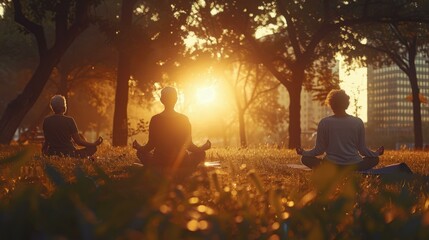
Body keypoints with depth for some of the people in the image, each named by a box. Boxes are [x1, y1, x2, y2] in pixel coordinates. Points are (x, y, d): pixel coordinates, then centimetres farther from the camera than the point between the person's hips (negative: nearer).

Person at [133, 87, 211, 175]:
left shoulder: (155, 119, -6)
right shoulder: (184, 119, -6)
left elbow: (150, 146, -2)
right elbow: (189, 146, -4)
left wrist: (138, 147, 19)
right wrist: (204, 147, 16)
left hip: (159, 164, 0)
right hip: (181, 164, 0)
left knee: (140, 153, 28)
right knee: (201, 154, 26)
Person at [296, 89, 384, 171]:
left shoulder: (324, 123, -5)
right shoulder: (358, 122, -1)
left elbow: (320, 149, 0)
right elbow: (362, 149, 4)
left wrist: (303, 152, 18)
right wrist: (377, 153, 24)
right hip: (354, 166, 1)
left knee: (305, 159, 19)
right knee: (374, 159, 26)